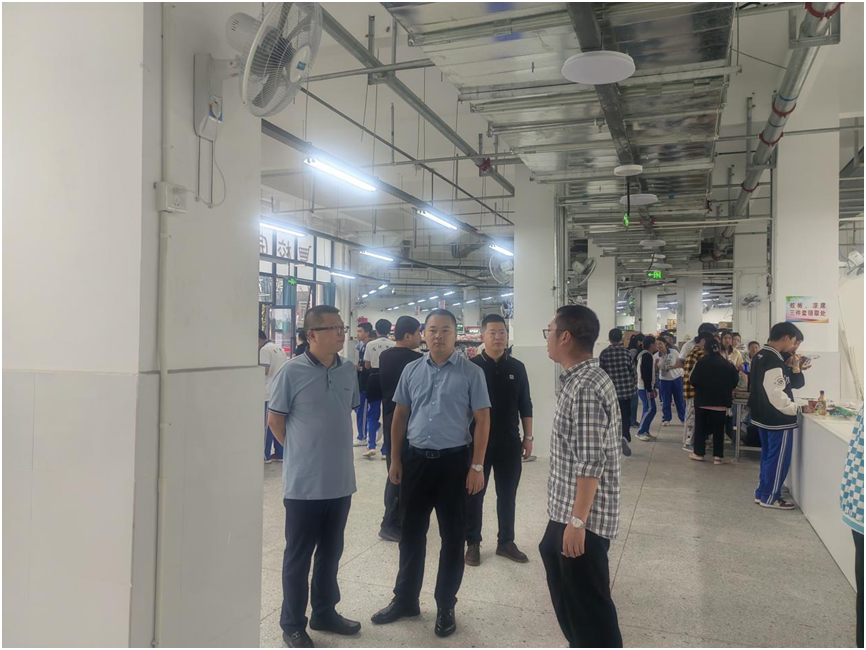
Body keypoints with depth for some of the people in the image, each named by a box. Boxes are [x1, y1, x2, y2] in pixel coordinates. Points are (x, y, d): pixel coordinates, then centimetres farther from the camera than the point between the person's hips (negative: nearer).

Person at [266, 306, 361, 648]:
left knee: (331, 552, 19)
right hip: (304, 482, -5)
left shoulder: (348, 370, 2)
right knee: (298, 556, 10)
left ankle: (325, 612, 37)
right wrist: (303, 452, 2)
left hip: (341, 480, 5)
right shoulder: (293, 371, -14)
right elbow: (274, 419, -6)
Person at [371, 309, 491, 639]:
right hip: (416, 458, 3)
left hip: (454, 461, -3)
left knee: (453, 537, 9)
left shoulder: (471, 372, -6)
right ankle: (405, 599, 31)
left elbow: (482, 420, -6)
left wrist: (477, 466, -11)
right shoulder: (411, 371, 4)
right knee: (411, 533, 14)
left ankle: (445, 606, 27)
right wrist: (395, 460, 7)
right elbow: (400, 416, 10)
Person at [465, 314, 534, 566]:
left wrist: (527, 437, 6)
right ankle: (473, 543, 21)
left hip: (509, 442, 3)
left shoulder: (517, 368, 3)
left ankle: (506, 542, 26)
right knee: (475, 493, 8)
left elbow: (525, 405, 9)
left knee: (507, 494, 12)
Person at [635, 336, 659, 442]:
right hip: (645, 388, -10)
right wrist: (649, 390, -21)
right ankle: (640, 432, -5)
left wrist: (652, 388, 20)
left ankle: (645, 431, 16)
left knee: (648, 409, 12)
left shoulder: (645, 355, 16)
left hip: (645, 387, 10)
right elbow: (646, 374, -21)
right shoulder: (647, 356, -16)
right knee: (650, 409, -9)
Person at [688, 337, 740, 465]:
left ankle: (699, 453, 14)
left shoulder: (701, 363, -10)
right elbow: (735, 381, 3)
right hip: (721, 401, 1)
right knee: (719, 428, 7)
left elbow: (692, 380, -8)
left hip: (702, 400, -1)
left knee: (700, 426, 11)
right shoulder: (728, 364, -4)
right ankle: (718, 456, 6)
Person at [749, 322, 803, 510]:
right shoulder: (774, 361, -23)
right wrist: (796, 409, -15)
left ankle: (762, 493, 28)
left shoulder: (760, 356, 9)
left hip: (763, 416, 10)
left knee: (768, 456, 19)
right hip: (778, 419, -10)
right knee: (778, 459, 3)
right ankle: (770, 497, 12)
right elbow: (776, 395, -26)